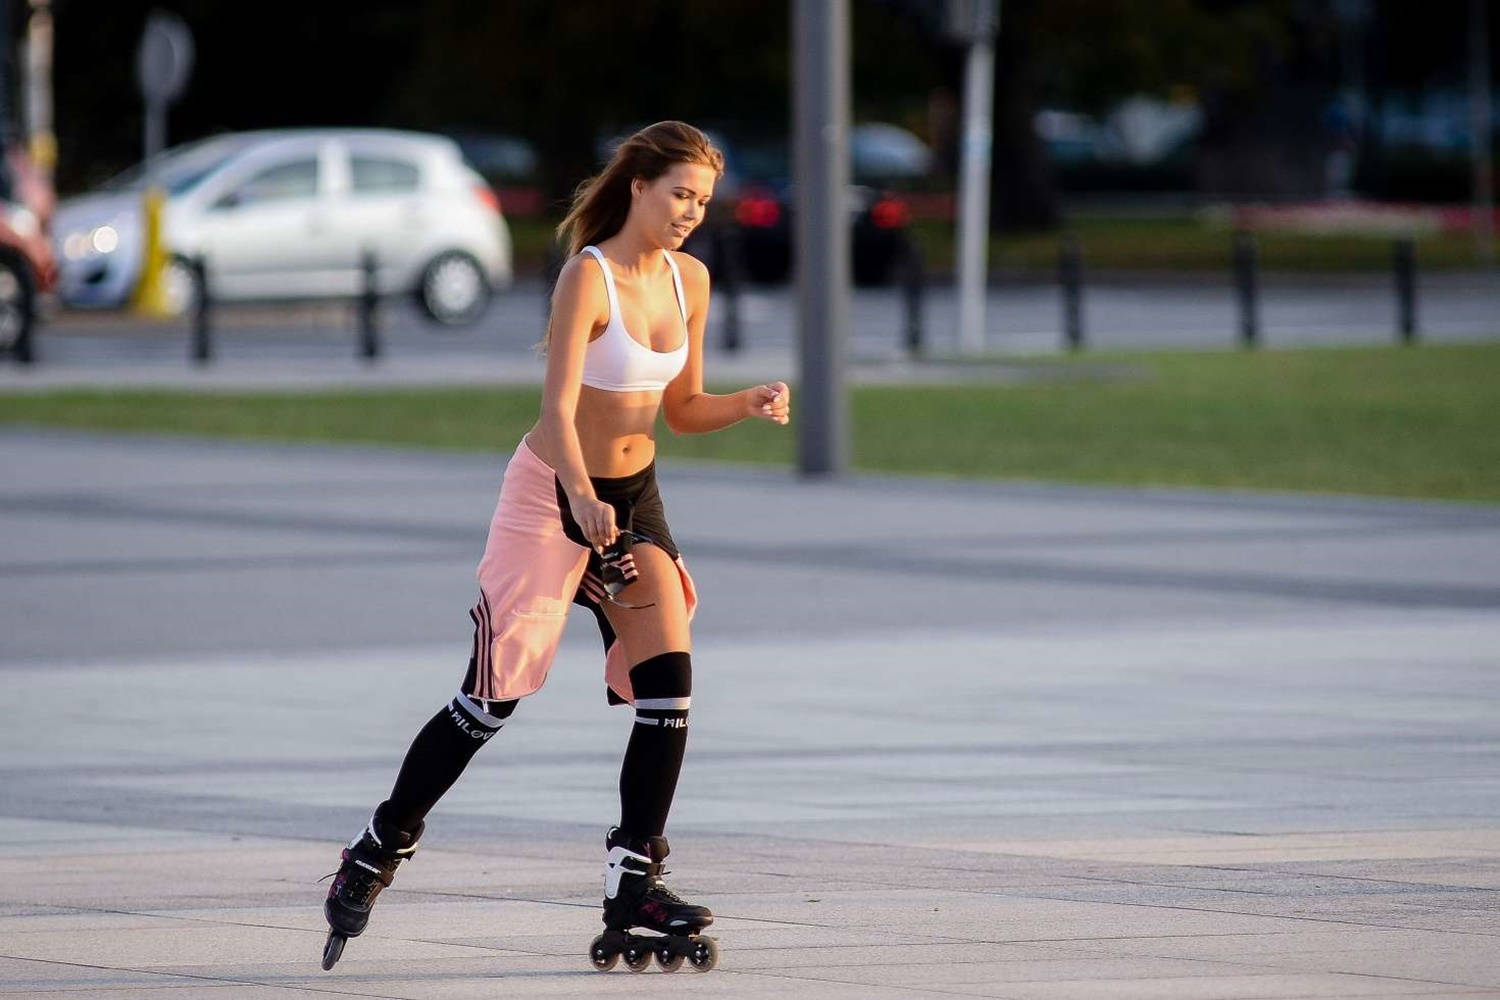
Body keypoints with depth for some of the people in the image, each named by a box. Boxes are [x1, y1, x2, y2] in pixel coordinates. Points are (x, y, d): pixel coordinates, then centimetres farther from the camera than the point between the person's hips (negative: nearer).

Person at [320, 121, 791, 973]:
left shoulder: (690, 280, 2)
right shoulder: (589, 276, -19)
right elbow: (560, 406, -28)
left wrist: (750, 405, -8)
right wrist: (583, 498, -44)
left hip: (634, 495, 6)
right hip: (554, 492, -6)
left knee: (668, 680, -10)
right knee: (494, 696, -2)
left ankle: (634, 888, -6)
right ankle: (378, 852, 16)